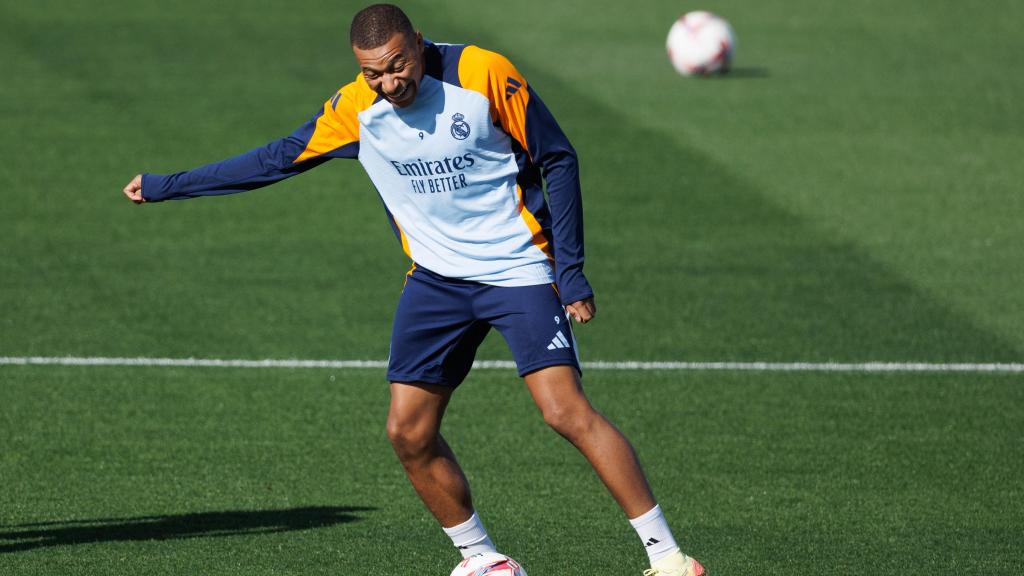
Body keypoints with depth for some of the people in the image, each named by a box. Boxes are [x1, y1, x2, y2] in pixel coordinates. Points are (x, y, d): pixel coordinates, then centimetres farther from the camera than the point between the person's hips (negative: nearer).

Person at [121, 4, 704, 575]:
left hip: (518, 267, -5)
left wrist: (570, 268, -10)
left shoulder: (486, 75, -16)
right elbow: (275, 160, 7)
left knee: (567, 411, -19)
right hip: (437, 276, 5)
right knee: (409, 431, -4)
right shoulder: (354, 110, -5)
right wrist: (165, 186, 8)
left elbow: (558, 160, -7)